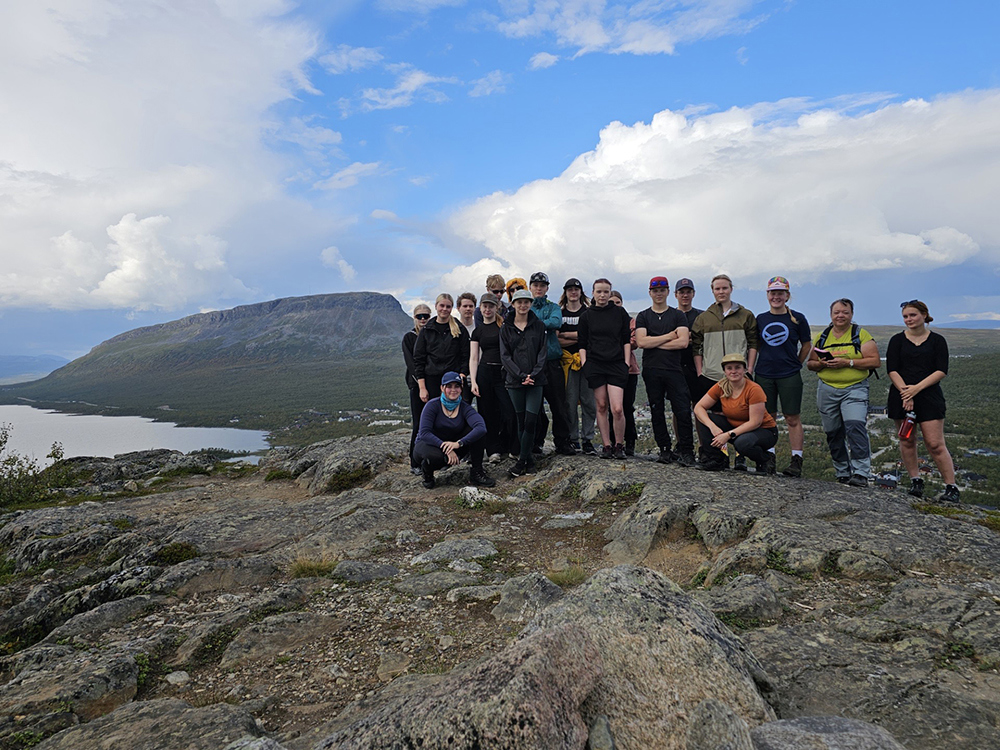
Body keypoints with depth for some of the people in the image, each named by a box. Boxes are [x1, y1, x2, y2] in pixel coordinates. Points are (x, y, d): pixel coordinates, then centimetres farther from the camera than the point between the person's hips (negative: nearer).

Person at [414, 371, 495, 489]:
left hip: (454, 447, 3)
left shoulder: (464, 408, -10)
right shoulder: (432, 405, -15)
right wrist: (446, 448, -38)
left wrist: (459, 443, -43)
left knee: (478, 432, -19)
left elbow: (481, 427, -29)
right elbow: (424, 433, -25)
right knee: (435, 457, -40)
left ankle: (476, 473, -12)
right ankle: (426, 470, -2)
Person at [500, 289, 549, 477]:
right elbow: (505, 356, 0)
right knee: (521, 422, 4)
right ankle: (529, 460, 15)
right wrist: (521, 375, -12)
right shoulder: (506, 329, 6)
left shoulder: (539, 326, 7)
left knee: (530, 422, -8)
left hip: (535, 381, 0)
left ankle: (521, 461, -1)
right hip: (515, 381, 0)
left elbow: (543, 352, 2)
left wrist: (533, 375, -11)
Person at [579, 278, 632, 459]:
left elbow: (627, 340, 9)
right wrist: (584, 365, 1)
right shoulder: (586, 316, 8)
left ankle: (619, 445, 8)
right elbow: (582, 344, 10)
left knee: (617, 409, -10)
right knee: (601, 406, 4)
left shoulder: (620, 313, 7)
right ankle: (606, 445, 13)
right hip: (595, 365, 1)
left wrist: (626, 363, 2)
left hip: (617, 365, -1)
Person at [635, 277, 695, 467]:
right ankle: (665, 449, 14)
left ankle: (686, 451, 1)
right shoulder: (643, 317, 11)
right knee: (657, 412, 5)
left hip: (674, 369, -1)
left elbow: (683, 342, -6)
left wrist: (654, 343, -5)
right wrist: (669, 336, -4)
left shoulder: (678, 315, 9)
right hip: (651, 370, 1)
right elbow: (641, 342, -5)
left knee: (683, 411, -7)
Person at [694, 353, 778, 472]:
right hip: (735, 427, 5)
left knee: (742, 442, -39)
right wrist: (712, 427, -27)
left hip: (764, 431, -5)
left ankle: (765, 461, -4)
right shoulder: (721, 387, -9)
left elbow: (755, 422, -24)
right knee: (705, 419, -15)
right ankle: (717, 460, -4)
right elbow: (698, 407, -10)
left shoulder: (754, 389, -23)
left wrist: (729, 435, -31)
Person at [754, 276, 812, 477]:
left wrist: (796, 364, 7)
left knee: (792, 418, -1)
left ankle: (796, 460, 5)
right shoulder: (760, 319, 8)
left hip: (789, 376, -2)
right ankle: (769, 457, 17)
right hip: (763, 375, 3)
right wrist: (750, 368, 9)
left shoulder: (797, 318, 1)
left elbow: (807, 345, 11)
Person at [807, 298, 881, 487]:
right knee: (833, 433, 7)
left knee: (855, 426, -22)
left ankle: (861, 473, -19)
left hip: (855, 389, -4)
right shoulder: (822, 336, 12)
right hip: (827, 390, 4)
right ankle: (843, 474, 18)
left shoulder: (861, 334, 3)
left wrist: (848, 362, -16)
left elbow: (875, 361, -5)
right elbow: (810, 363, 15)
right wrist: (822, 364, -7)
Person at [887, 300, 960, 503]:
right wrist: (905, 392, -14)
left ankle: (951, 488, 2)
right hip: (901, 395, 2)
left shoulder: (937, 340, 5)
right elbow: (892, 370, -2)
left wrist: (917, 388, -15)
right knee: (907, 441, 6)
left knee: (935, 444, -6)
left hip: (929, 396, -2)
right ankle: (915, 481, 18)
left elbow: (942, 371, -4)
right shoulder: (897, 340, 7)